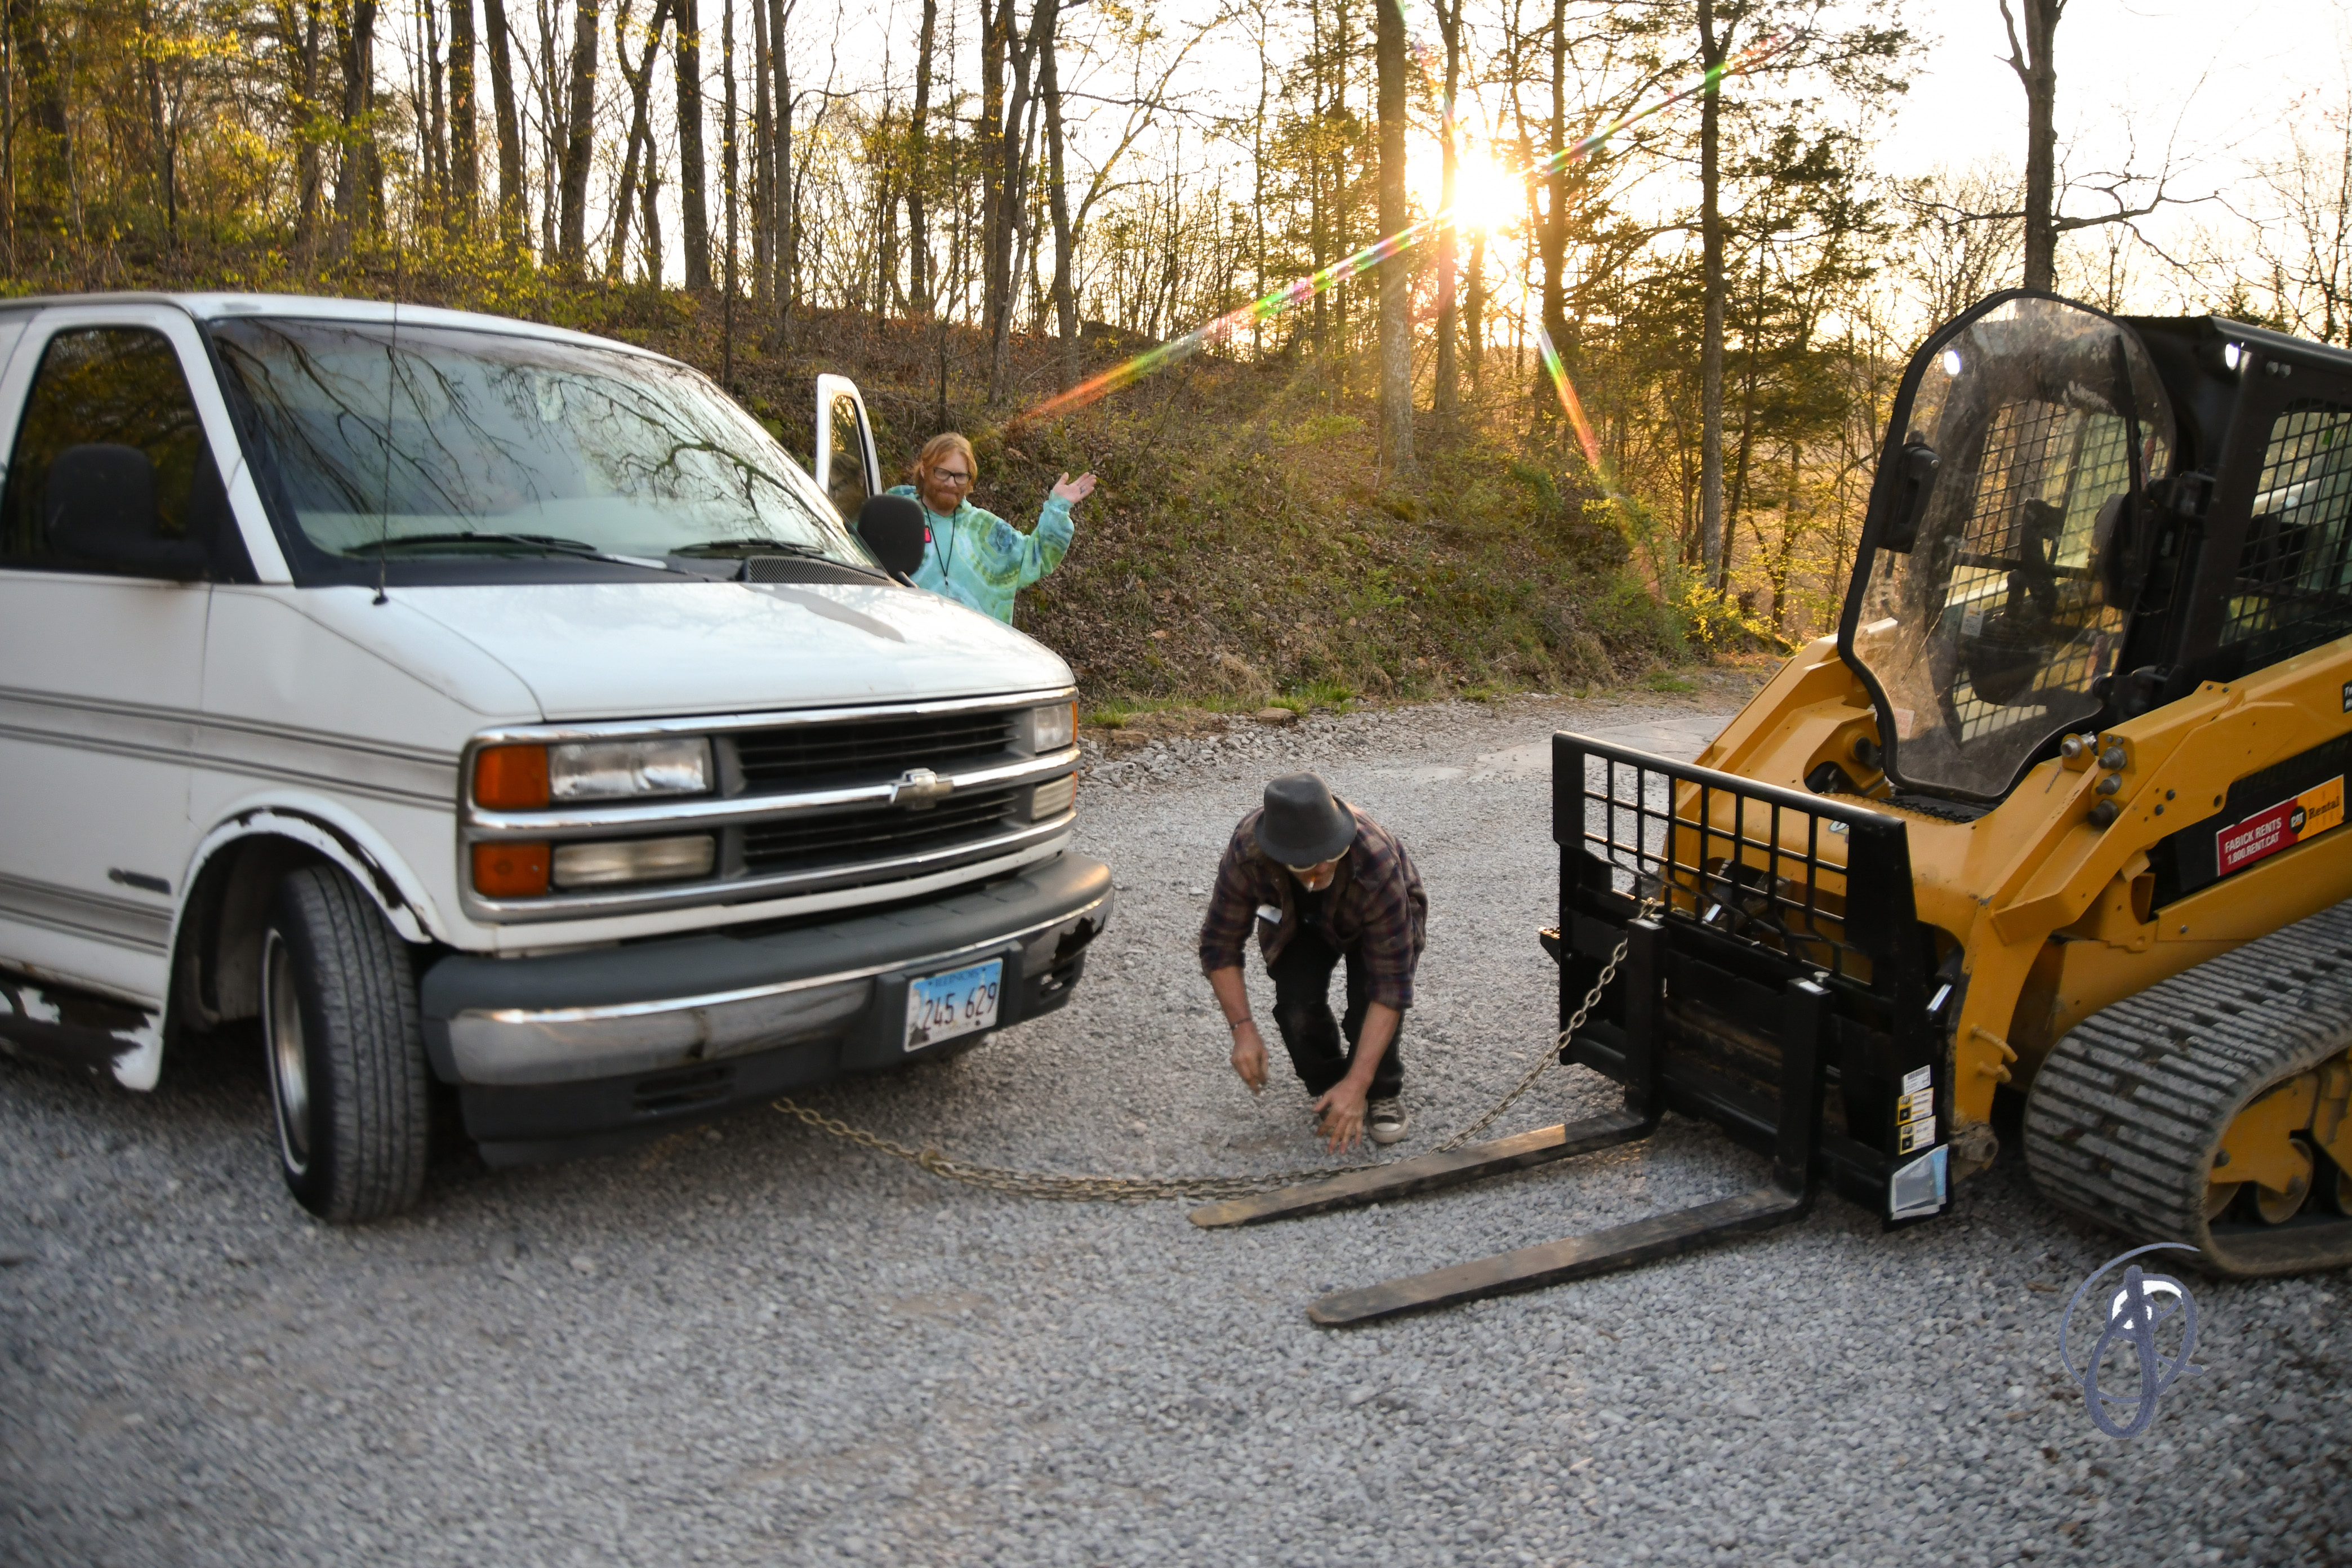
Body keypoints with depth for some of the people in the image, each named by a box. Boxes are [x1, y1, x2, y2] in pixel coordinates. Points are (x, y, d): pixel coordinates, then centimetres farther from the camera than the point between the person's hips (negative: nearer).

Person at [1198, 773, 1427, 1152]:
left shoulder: (1378, 865, -43)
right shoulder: (1246, 853, -36)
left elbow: (1392, 986, -40)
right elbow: (1219, 944, -21)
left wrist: (1357, 1084, -44)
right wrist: (1243, 1030, -31)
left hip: (1379, 922, -2)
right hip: (1298, 924, 2)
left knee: (1370, 1001, -28)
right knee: (1297, 1003, -25)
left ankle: (1383, 1092, 2)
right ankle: (1328, 1087, 6)